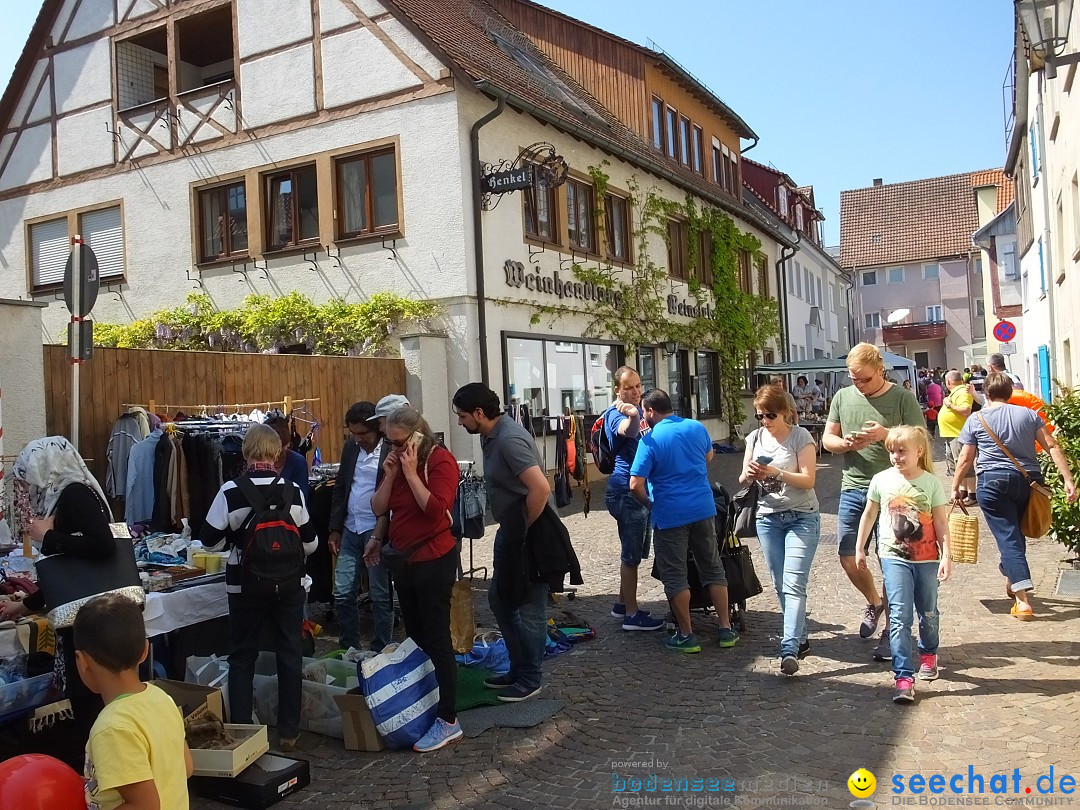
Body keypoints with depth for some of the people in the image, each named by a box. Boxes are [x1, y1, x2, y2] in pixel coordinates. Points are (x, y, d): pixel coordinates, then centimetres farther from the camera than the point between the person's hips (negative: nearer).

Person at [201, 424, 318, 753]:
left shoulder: (231, 491, -12)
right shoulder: (293, 491, -9)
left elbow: (211, 540, -5)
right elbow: (310, 543, -1)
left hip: (246, 583, -1)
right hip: (289, 583, 1)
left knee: (242, 656, 13)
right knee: (290, 654, 11)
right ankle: (289, 731, 18)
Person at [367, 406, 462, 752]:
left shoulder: (441, 460, -14)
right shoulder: (397, 461, 8)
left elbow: (435, 508, -26)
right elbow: (379, 508, 5)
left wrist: (411, 471, -21)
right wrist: (390, 474, -8)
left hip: (434, 561, -7)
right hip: (403, 559, 8)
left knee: (436, 640, -4)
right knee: (415, 637, 14)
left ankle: (449, 721, 4)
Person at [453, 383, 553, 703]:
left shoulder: (510, 439, -24)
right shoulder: (491, 435, 7)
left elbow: (541, 489, -33)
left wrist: (526, 531, -20)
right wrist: (510, 531, 15)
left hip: (528, 535, -10)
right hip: (509, 533, 10)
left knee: (529, 608, 4)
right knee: (500, 599, 19)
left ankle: (529, 680, 19)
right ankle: (518, 669, 33)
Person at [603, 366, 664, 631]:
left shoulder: (640, 410, 13)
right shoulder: (615, 414, -14)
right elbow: (627, 431, -40)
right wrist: (632, 415, -59)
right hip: (626, 492, -9)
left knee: (634, 551, 17)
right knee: (632, 553, -3)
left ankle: (623, 604, 29)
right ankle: (632, 615, 5)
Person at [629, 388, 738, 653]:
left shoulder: (650, 440, -13)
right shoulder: (697, 427, 2)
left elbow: (635, 485, -16)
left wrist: (649, 503, 2)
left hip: (670, 514, -5)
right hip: (703, 508, 5)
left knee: (675, 576, 7)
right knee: (713, 568, 16)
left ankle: (686, 635, 13)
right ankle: (726, 629, 21)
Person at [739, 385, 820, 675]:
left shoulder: (800, 436, -6)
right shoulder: (754, 438, 7)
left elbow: (808, 480, -11)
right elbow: (743, 480, 9)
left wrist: (776, 472, -24)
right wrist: (749, 474, -14)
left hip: (802, 518, -5)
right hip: (768, 519, 5)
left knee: (794, 584, -14)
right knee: (780, 585, 7)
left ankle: (789, 650, -20)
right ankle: (800, 639, 21)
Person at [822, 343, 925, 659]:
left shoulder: (902, 398, -4)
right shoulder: (842, 397, 7)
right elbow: (827, 439, 11)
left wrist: (886, 434, -21)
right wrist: (845, 444, -11)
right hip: (853, 489, 4)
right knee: (848, 559, 5)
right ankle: (874, 602, 34)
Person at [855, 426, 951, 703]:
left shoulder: (932, 483, -4)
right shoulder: (881, 480, -2)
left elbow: (941, 523, -2)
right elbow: (868, 515, 9)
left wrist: (946, 556, -9)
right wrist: (860, 548, 14)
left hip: (927, 558, 1)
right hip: (894, 557, -1)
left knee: (928, 612, 17)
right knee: (900, 616, -9)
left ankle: (928, 654, 44)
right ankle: (903, 677, -8)